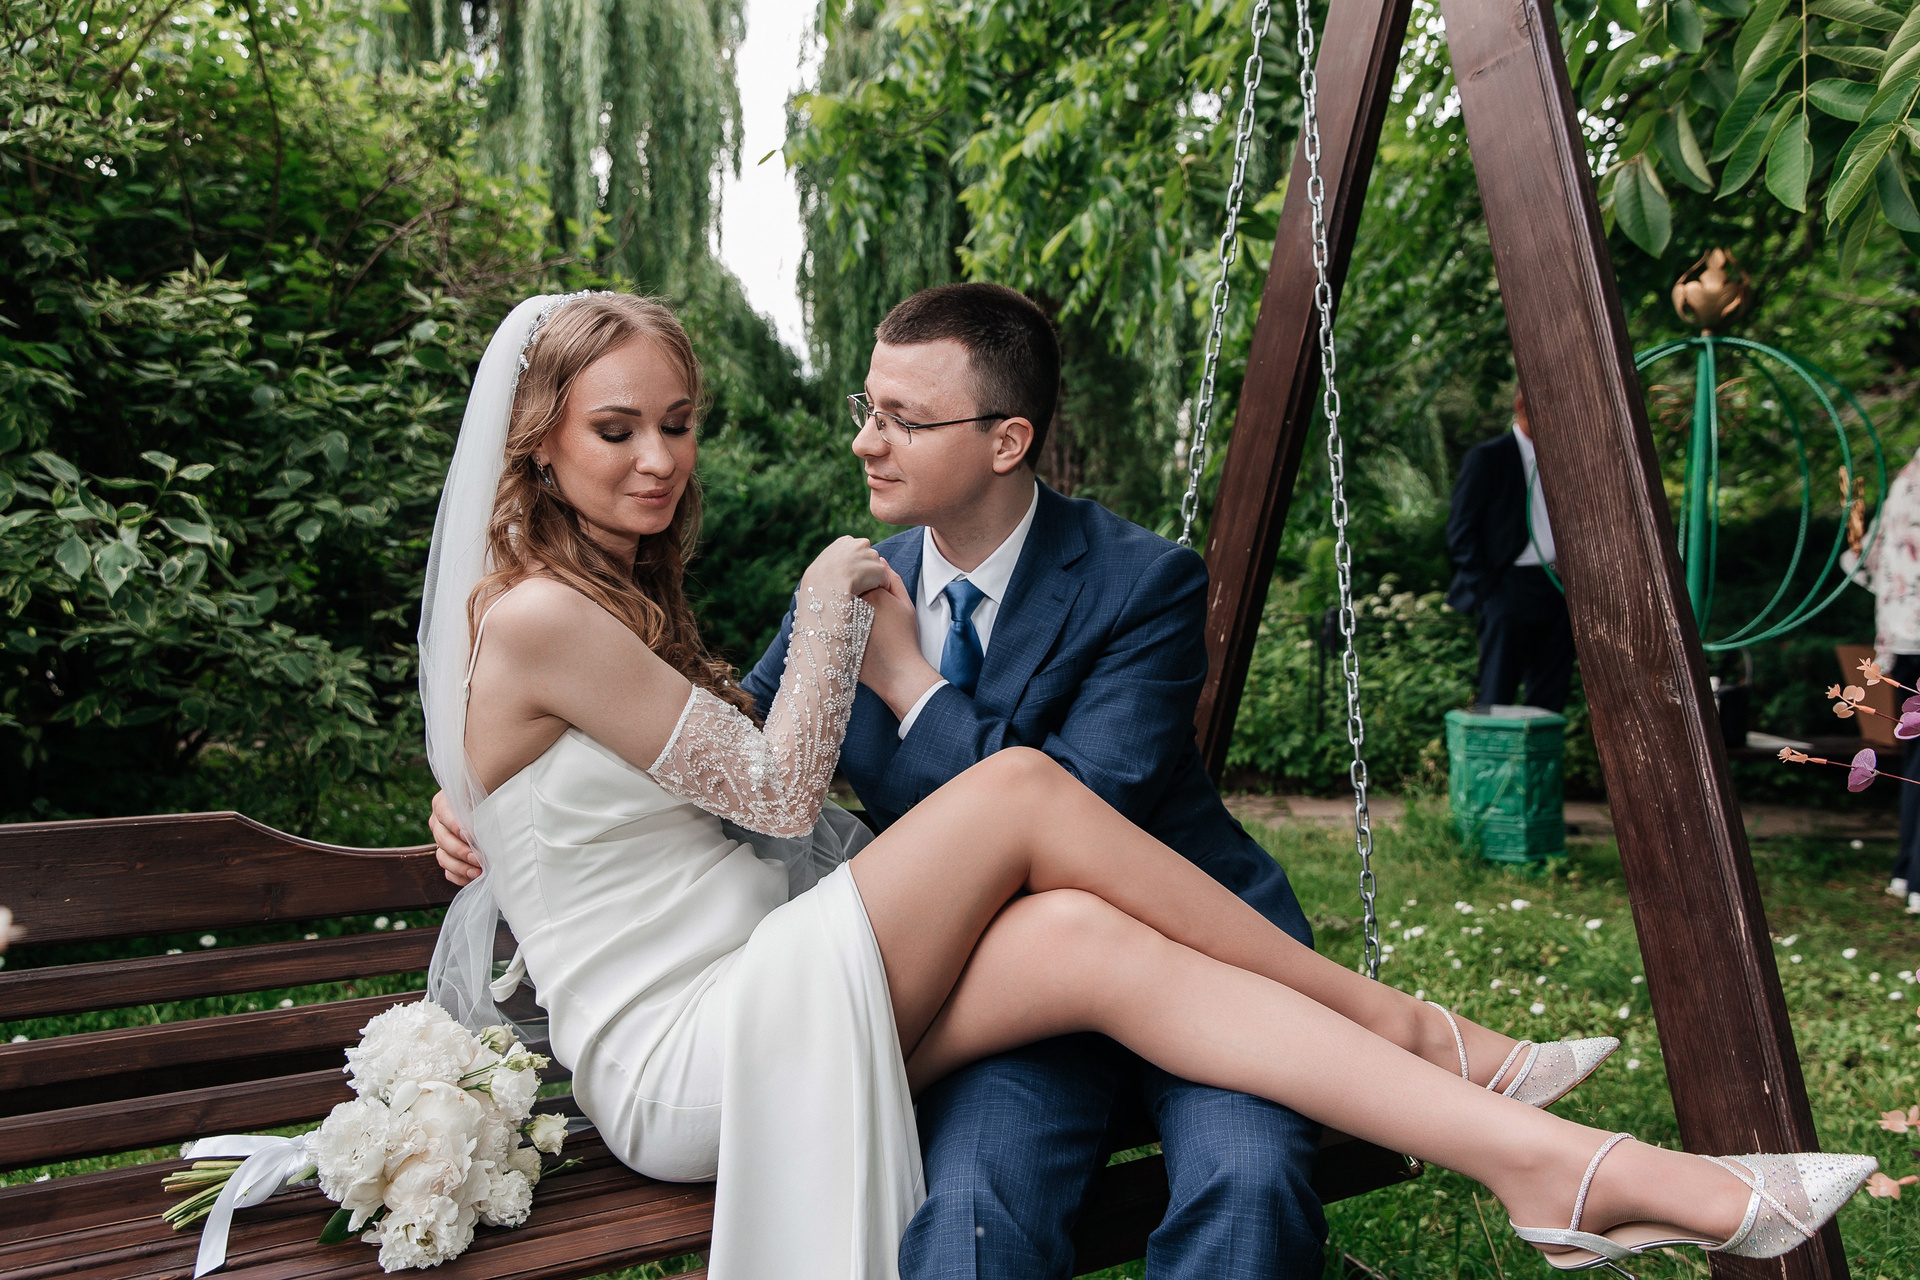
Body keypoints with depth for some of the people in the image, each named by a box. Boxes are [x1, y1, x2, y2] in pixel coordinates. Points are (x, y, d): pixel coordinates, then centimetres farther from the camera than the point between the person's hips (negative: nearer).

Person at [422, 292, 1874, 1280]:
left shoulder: (622, 599, 18)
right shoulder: (535, 613, -12)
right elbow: (781, 794, -11)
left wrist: (882, 654, 5)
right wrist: (826, 611, 0)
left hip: (752, 1006, 8)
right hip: (672, 1065, -8)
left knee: (1082, 934, -20)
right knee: (1020, 789, -24)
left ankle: (1551, 1163, -22)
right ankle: (1422, 1034, -16)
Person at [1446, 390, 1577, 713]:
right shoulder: (1487, 458, -2)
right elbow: (1460, 532, -5)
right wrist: (1484, 590, -11)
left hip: (1558, 589, 6)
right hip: (1511, 587, -6)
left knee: (1550, 698, 7)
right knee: (1498, 697, -4)